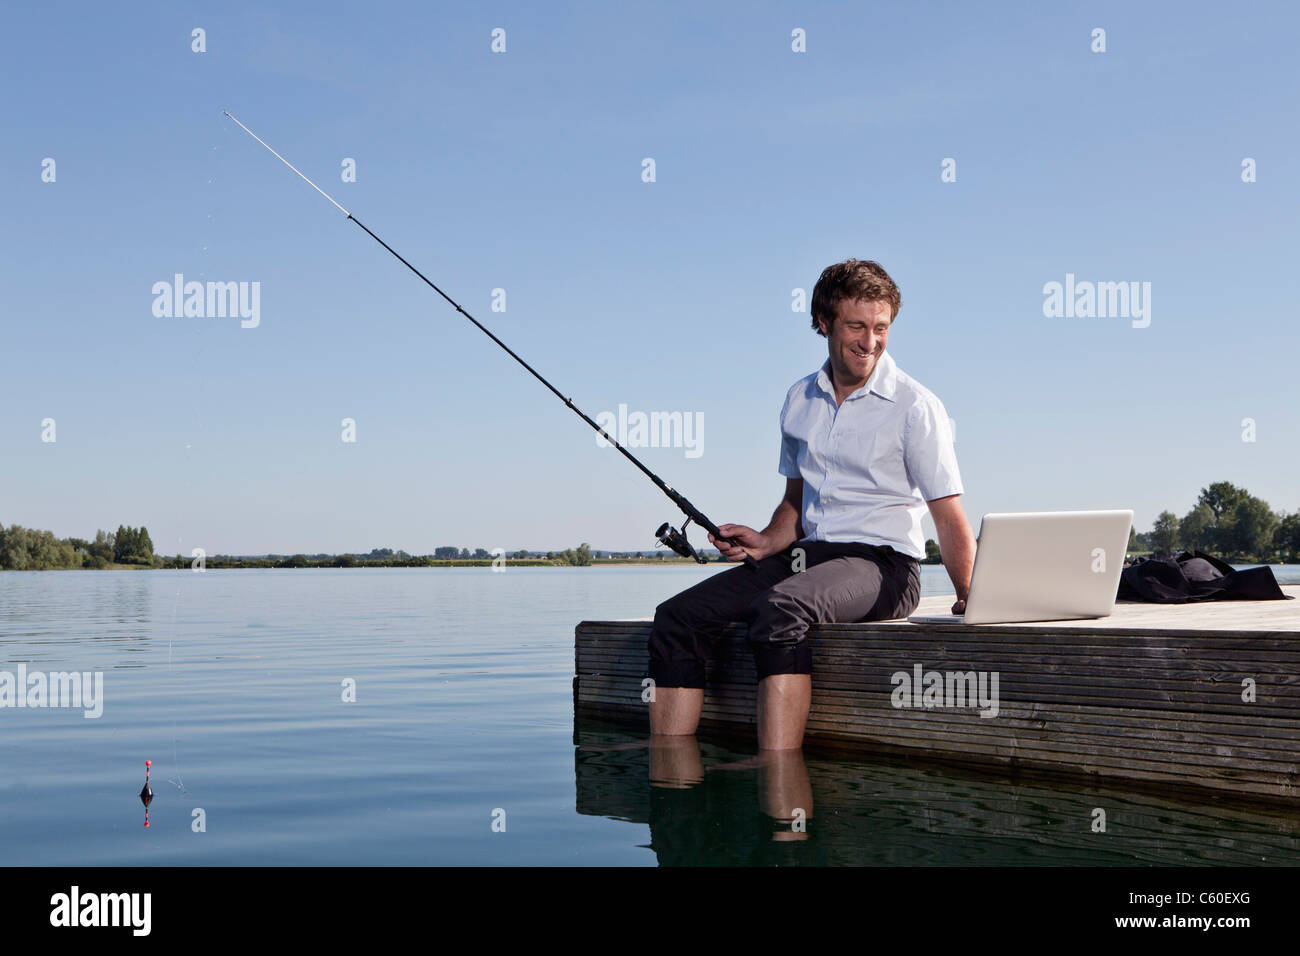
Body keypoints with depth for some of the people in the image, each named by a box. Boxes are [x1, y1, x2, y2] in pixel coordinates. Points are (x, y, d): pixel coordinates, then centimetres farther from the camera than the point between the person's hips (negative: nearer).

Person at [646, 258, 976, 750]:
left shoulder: (915, 406, -4)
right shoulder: (799, 400, 14)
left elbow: (950, 518, -8)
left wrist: (969, 598, -23)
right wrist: (766, 542, 3)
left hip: (880, 563, -6)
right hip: (804, 556, 6)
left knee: (781, 609, -37)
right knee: (677, 616, -11)